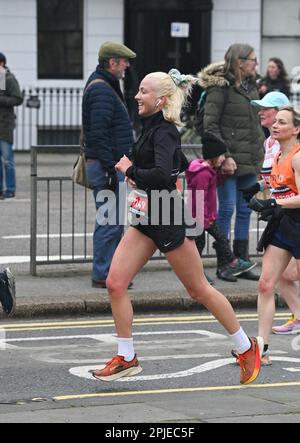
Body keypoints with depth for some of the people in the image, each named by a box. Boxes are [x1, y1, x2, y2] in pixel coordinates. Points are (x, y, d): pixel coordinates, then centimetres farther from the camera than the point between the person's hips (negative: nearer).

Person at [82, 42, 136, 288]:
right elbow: (98, 133, -23)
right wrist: (110, 169, -23)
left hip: (112, 164, 11)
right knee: (109, 222, -8)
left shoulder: (104, 86, 17)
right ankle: (102, 275, -4)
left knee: (115, 222, 15)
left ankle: (110, 270, 21)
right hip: (107, 166, -11)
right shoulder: (102, 90, -16)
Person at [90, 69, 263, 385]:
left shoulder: (164, 132, -18)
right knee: (115, 283, -2)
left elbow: (162, 175, -34)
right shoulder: (152, 127, 10)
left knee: (198, 290, 3)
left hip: (170, 221, -9)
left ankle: (247, 348, 19)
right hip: (147, 219, 9)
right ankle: (126, 358, 7)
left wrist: (130, 171, -19)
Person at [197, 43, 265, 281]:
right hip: (229, 161, -7)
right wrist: (224, 156, -18)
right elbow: (210, 125, -13)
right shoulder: (220, 87, -10)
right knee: (227, 209, -3)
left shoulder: (251, 87, 14)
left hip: (250, 161, 7)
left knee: (245, 210, 9)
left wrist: (260, 150, 13)